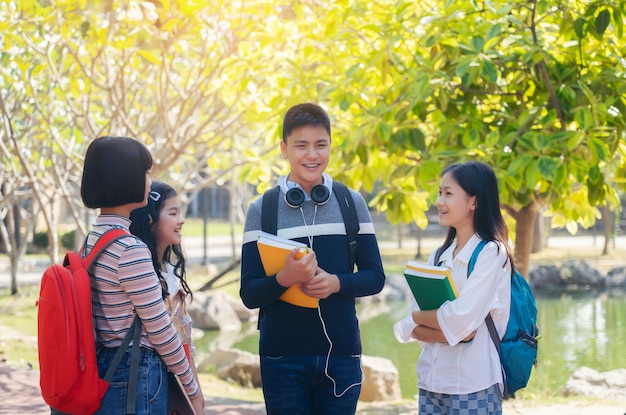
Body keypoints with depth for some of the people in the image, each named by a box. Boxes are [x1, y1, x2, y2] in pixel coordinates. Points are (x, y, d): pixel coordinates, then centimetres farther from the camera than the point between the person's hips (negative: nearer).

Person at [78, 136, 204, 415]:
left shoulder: (91, 240, 8)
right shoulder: (130, 249, -19)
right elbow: (160, 330, -16)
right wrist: (192, 389, -5)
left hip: (101, 370, 9)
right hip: (136, 375, -9)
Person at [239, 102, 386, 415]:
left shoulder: (352, 203, 4)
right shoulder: (262, 210, -1)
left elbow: (375, 277, 5)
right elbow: (250, 294, -3)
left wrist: (336, 283, -15)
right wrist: (284, 278, -23)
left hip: (341, 352, 1)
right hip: (282, 355, -1)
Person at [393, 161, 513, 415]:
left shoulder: (492, 252, -8)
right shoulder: (437, 256, 10)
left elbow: (463, 318, -20)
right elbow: (408, 327, 3)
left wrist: (419, 316, -4)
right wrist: (449, 331, -14)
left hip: (473, 386, -6)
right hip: (431, 382, 6)